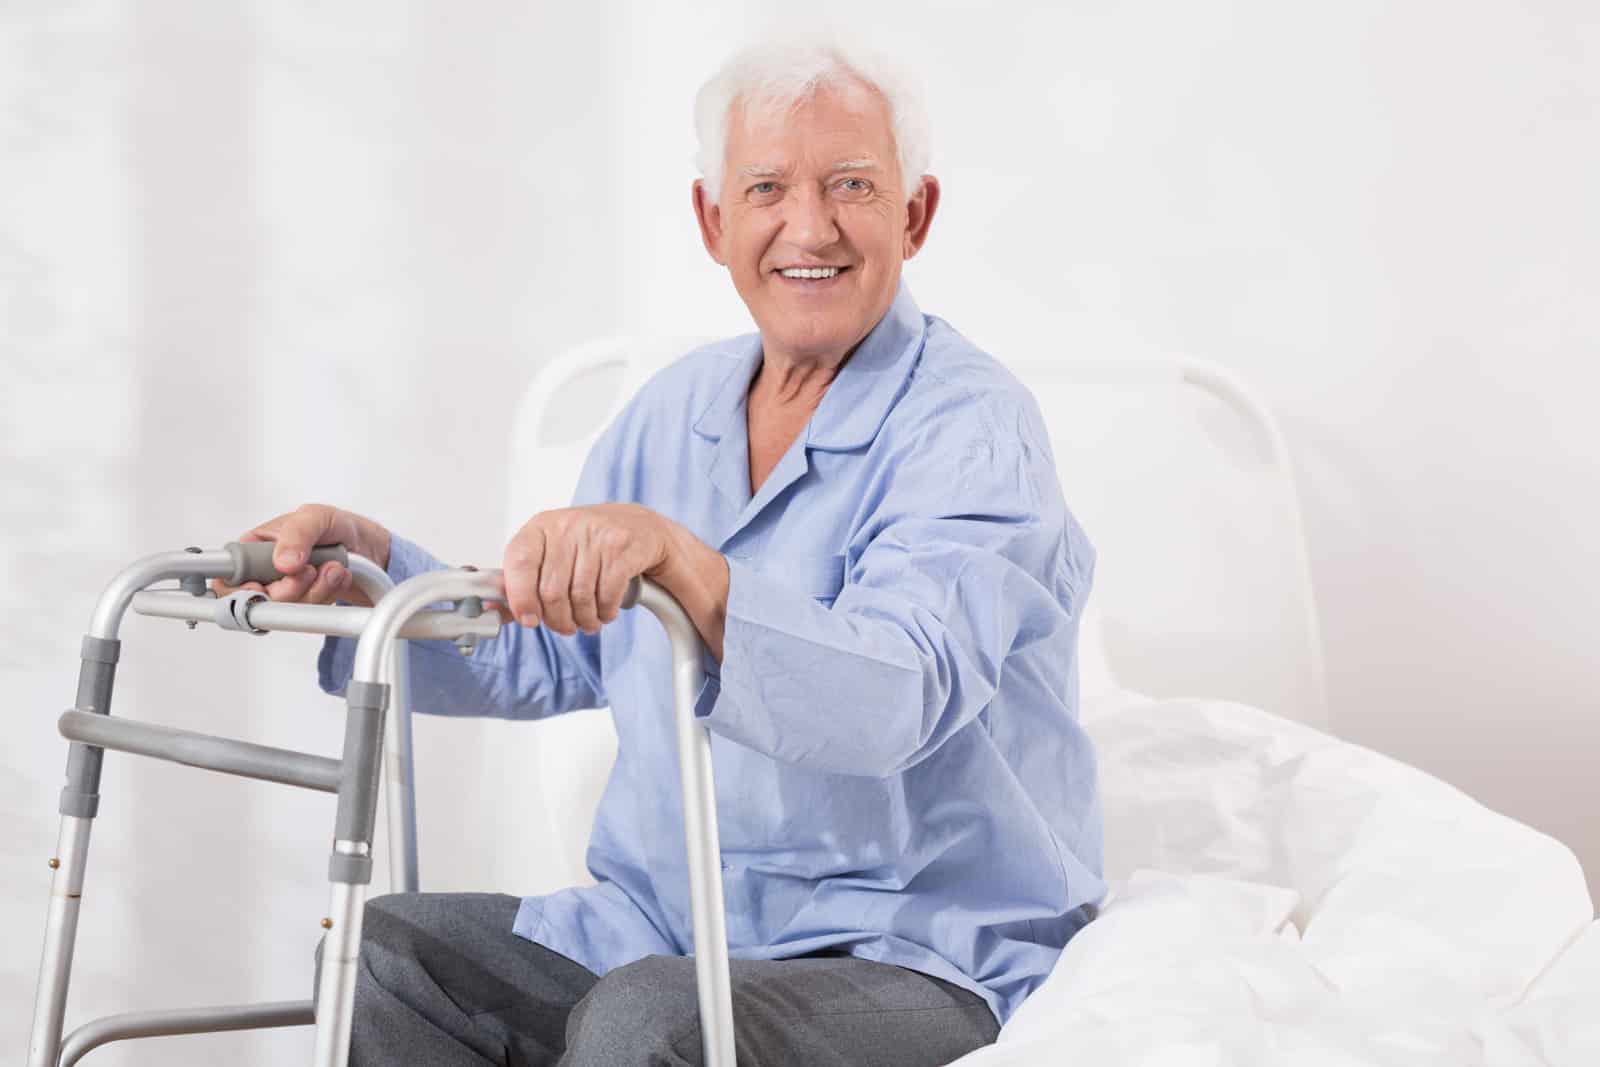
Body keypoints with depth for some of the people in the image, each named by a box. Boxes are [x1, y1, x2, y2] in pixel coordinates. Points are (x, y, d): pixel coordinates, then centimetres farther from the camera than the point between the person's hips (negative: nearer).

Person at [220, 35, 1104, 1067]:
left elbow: (892, 705, -31)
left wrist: (678, 559, -46)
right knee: (384, 948, -8)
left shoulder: (975, 425, -13)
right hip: (661, 932, 7)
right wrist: (368, 565, -2)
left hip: (928, 970, -7)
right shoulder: (678, 408, 11)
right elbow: (544, 655, 16)